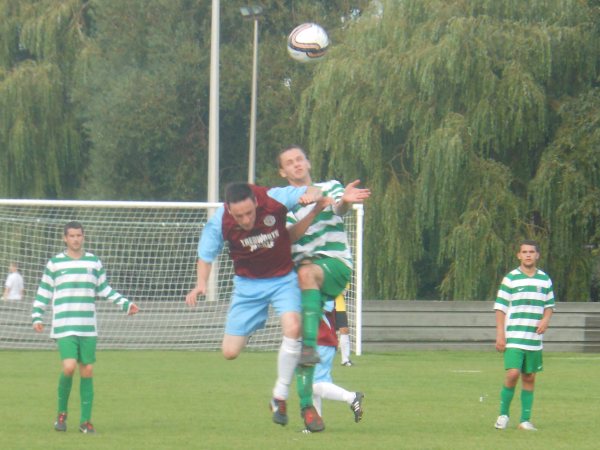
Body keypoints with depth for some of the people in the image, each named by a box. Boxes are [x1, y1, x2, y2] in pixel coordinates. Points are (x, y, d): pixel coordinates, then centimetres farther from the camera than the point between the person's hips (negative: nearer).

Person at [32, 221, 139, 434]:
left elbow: (104, 289, 18)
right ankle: (62, 412, 3)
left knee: (87, 371, 0)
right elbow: (44, 293, 7)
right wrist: (37, 317, -2)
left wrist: (126, 304, 10)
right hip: (64, 327, -3)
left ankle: (86, 420, 10)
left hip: (88, 327, 3)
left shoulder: (94, 262, 9)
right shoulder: (54, 263, 3)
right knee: (69, 367, -19)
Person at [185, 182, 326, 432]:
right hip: (248, 283, 1)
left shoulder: (274, 200, -24)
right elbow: (206, 255, -4)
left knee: (292, 328, -27)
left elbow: (312, 192, -13)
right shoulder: (219, 222, -21)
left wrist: (311, 195, -37)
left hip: (283, 278, -1)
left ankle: (280, 398, -10)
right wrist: (201, 283, -22)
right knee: (230, 352, -3)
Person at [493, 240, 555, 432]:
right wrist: (500, 335, -9)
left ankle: (525, 420, 11)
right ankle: (503, 414, 2)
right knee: (512, 374, -16)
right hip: (513, 337, -4)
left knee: (529, 378, 5)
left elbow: (550, 305, 18)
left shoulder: (545, 280, 10)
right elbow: (500, 308, -2)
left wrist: (546, 319, -4)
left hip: (534, 338, 4)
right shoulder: (510, 279, -2)